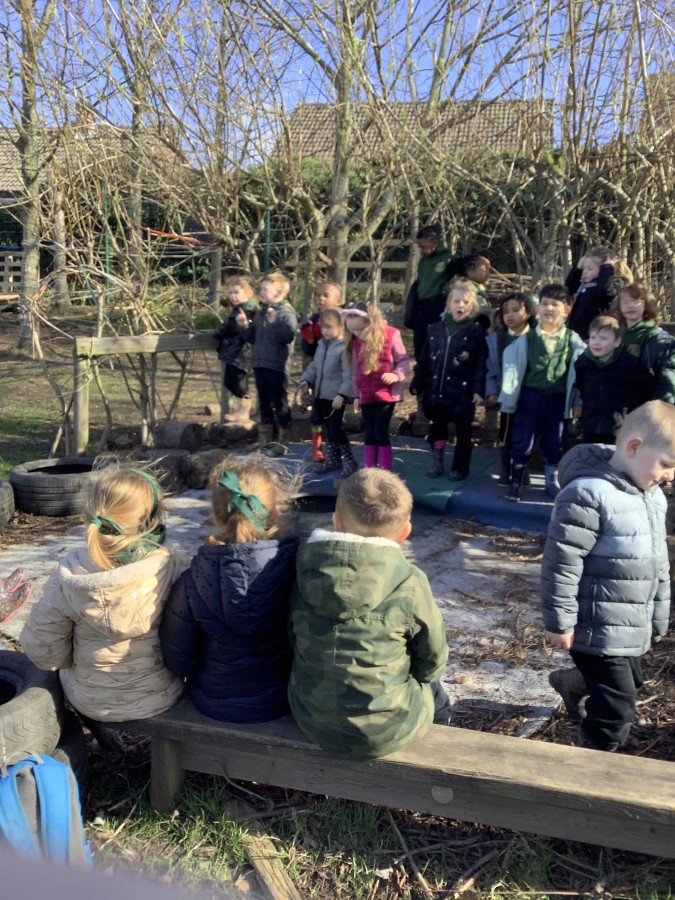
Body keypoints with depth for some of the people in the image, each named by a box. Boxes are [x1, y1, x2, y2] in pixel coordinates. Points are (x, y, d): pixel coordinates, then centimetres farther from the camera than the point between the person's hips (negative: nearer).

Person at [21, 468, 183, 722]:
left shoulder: (69, 573, -22)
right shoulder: (164, 568, -26)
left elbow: (41, 650, -12)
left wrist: (86, 659, 7)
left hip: (90, 702, 1)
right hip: (158, 699, -1)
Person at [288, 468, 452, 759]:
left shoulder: (305, 571, -10)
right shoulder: (410, 584, -20)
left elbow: (295, 641, 3)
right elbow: (432, 662, -6)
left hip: (311, 719, 4)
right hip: (385, 732, -4)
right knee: (435, 692, 30)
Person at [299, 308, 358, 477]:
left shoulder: (344, 347, -15)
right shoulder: (321, 344, 12)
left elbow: (348, 374, -20)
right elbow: (315, 365, 20)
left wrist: (342, 394, -24)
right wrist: (307, 379, 5)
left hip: (336, 395, -8)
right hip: (322, 394, 8)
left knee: (336, 427, -9)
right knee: (328, 427, 15)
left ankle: (348, 460, 4)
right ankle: (332, 459, 26)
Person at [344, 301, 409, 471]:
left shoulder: (391, 335, -11)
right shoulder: (356, 342, 3)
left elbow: (404, 360, -5)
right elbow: (355, 369, 11)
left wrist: (396, 375, -22)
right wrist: (356, 393, 13)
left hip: (386, 393, -4)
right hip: (366, 395, 5)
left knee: (381, 433, -5)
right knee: (369, 434, 10)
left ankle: (386, 471, 6)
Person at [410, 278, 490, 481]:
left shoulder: (477, 331, -5)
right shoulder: (436, 329, 7)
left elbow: (481, 364, -10)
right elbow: (425, 359, 10)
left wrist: (478, 389, -17)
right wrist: (417, 383, 9)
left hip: (462, 392, -4)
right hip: (437, 391, 4)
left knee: (463, 432, 7)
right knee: (437, 428, 14)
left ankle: (460, 468, 20)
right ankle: (437, 463, 29)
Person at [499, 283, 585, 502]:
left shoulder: (573, 340, -1)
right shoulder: (526, 338, -3)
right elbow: (513, 368, -1)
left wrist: (576, 401, -3)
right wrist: (509, 399, -3)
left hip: (558, 399, 1)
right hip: (531, 396, -1)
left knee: (554, 444, 12)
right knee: (522, 441, 2)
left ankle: (553, 481, 27)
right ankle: (515, 484, 13)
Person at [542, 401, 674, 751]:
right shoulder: (588, 495, -24)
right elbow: (560, 563, -23)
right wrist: (559, 621, -18)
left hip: (634, 629, 9)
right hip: (598, 631, -9)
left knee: (628, 682, 28)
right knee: (617, 710, 0)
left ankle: (570, 682, 55)